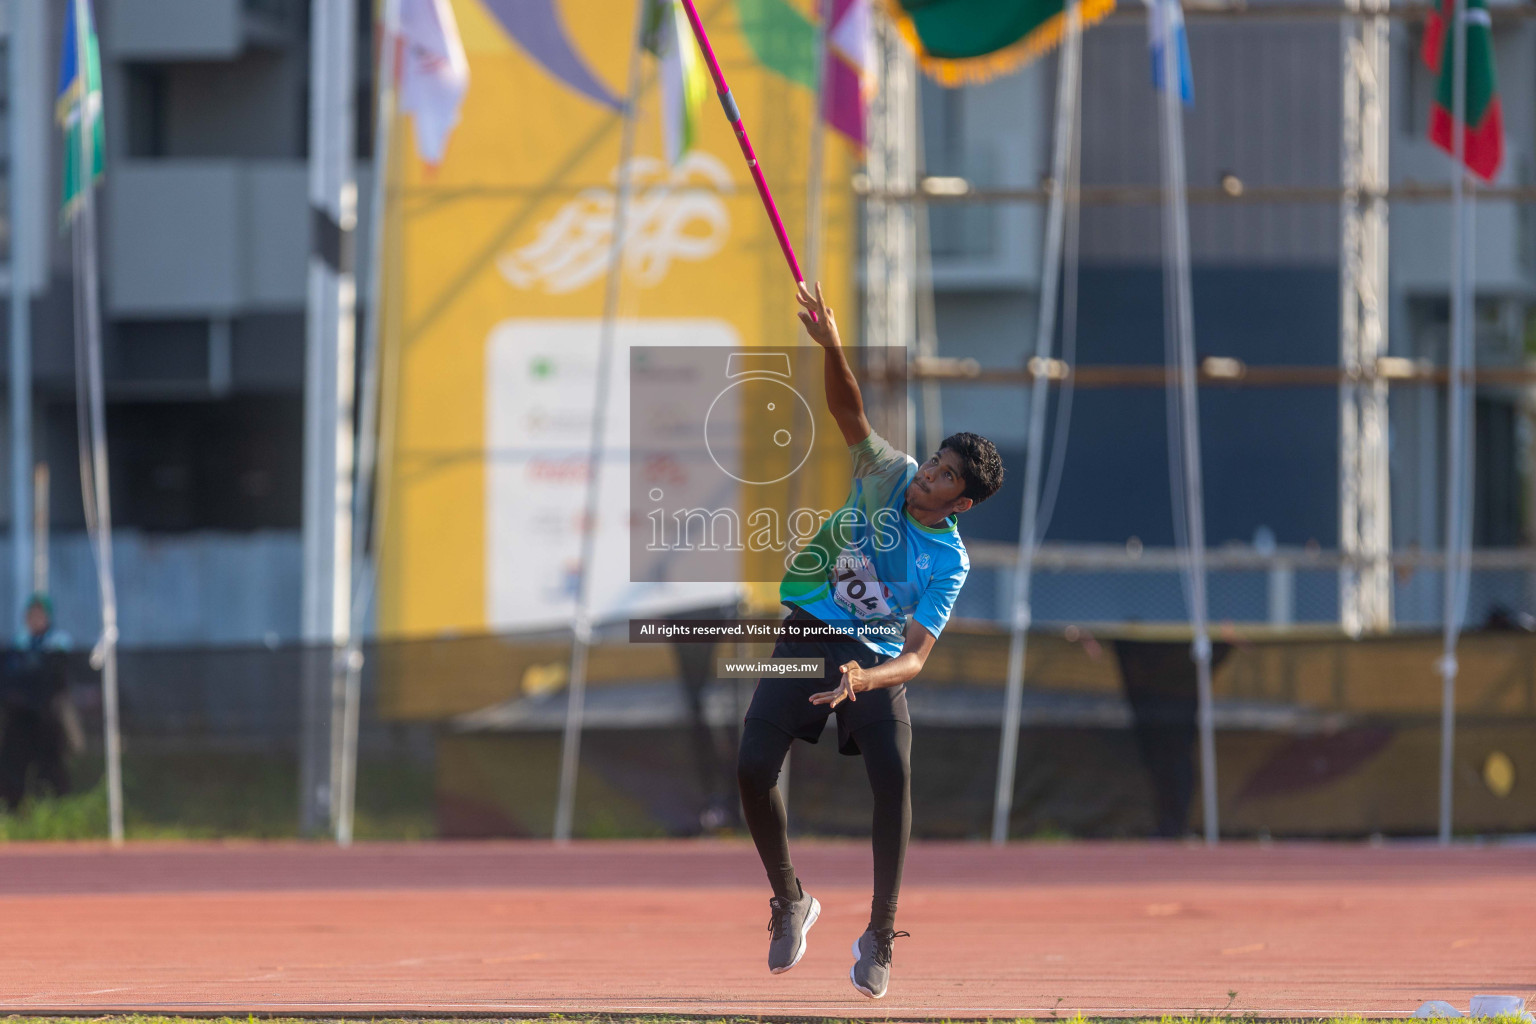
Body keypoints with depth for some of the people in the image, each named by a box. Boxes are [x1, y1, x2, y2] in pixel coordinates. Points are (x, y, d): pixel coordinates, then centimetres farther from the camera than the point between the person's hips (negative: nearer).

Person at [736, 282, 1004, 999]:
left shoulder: (949, 563, -9)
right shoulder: (889, 476, -4)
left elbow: (915, 655, -15)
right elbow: (847, 410, -17)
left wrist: (864, 678, -36)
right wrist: (831, 346, -36)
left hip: (877, 660, -2)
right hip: (808, 638, 2)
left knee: (893, 775, -24)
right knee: (753, 769, -12)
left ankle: (880, 935, -11)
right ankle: (790, 901, 12)